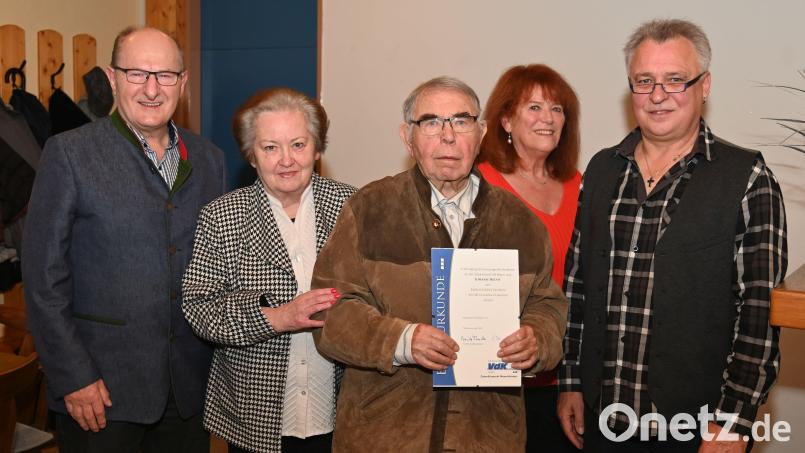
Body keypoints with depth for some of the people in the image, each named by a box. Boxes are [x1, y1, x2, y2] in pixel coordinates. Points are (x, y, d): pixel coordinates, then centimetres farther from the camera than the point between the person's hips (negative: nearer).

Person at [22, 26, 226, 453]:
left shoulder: (209, 158, 5)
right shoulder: (69, 154, -7)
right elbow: (44, 277, -8)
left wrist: (220, 358, 6)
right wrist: (73, 377, -11)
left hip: (190, 385, 4)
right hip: (100, 388, -3)